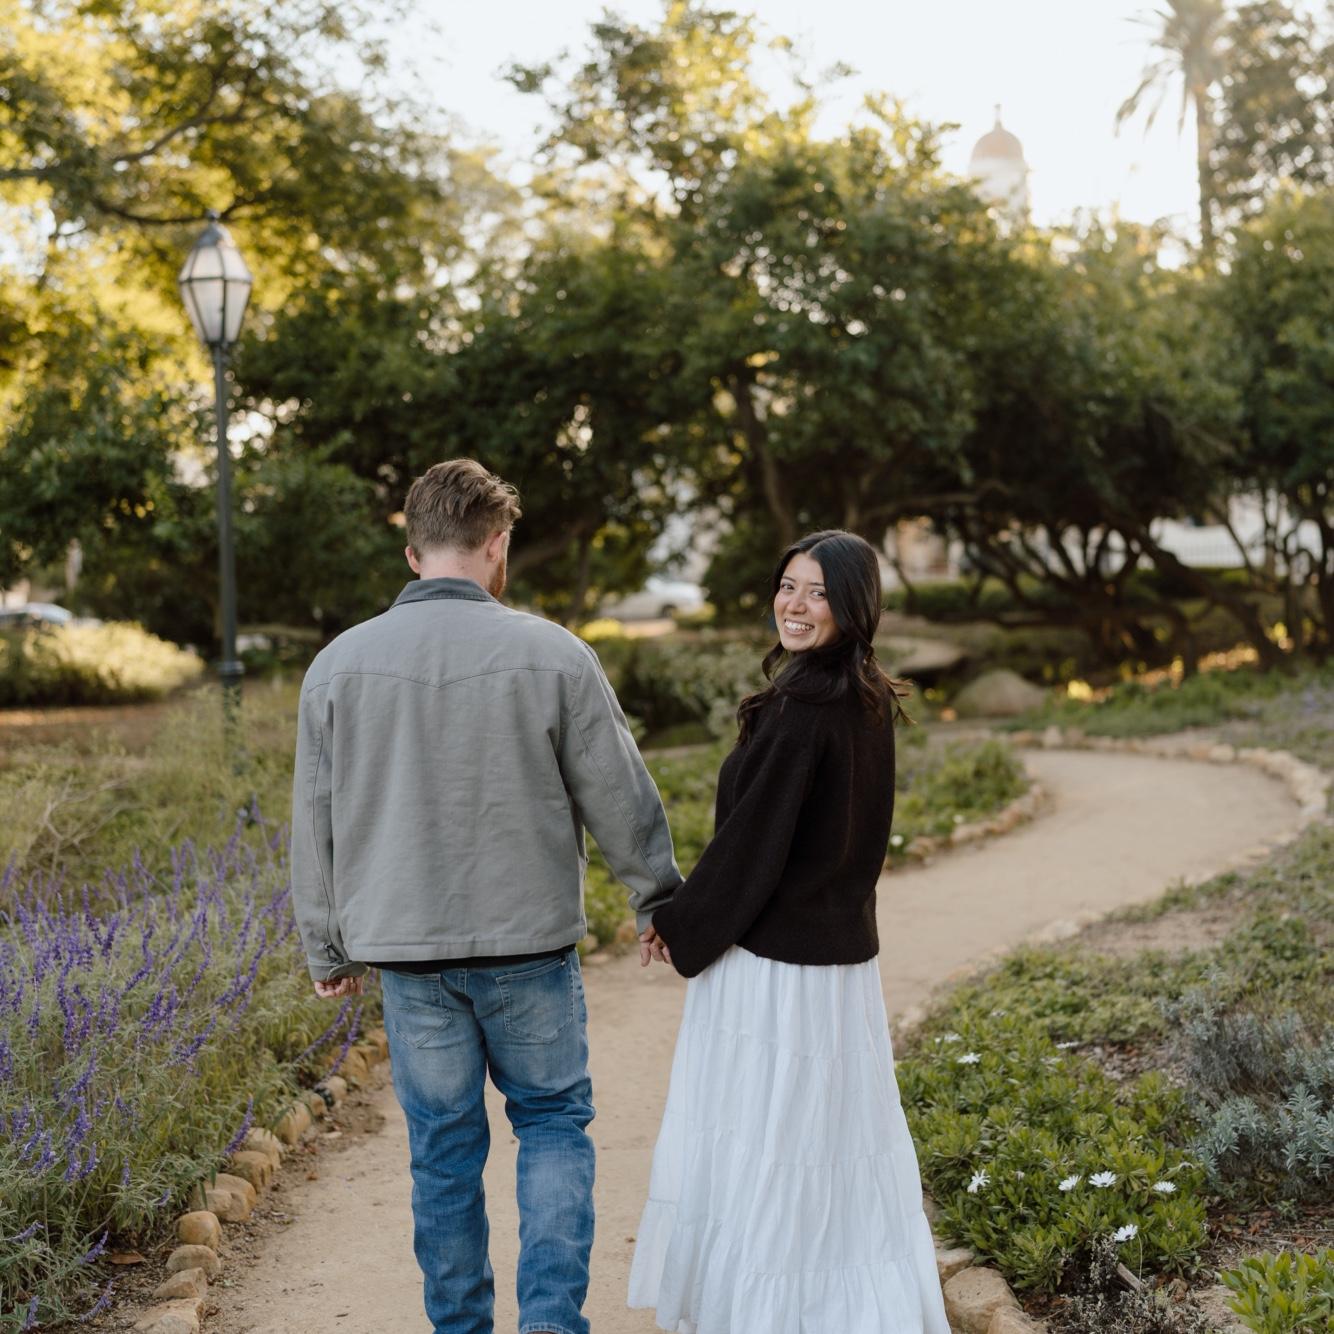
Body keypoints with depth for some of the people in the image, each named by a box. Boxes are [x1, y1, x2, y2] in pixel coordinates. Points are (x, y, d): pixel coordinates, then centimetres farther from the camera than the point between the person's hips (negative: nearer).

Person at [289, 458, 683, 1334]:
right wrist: (662, 901, 13)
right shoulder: (554, 655, -10)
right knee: (553, 1119, 15)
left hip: (407, 950, 2)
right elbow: (621, 800, -3)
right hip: (529, 946, -2)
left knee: (443, 1149, 14)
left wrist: (328, 949, 16)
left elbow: (314, 824, 4)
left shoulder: (340, 664, -2)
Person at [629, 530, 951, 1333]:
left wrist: (679, 926, -6)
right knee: (839, 1130, 17)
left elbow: (751, 842, -19)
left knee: (761, 1136, 5)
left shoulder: (800, 711, -22)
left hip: (773, 952, -9)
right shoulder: (871, 703, 5)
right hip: (842, 942, 9)